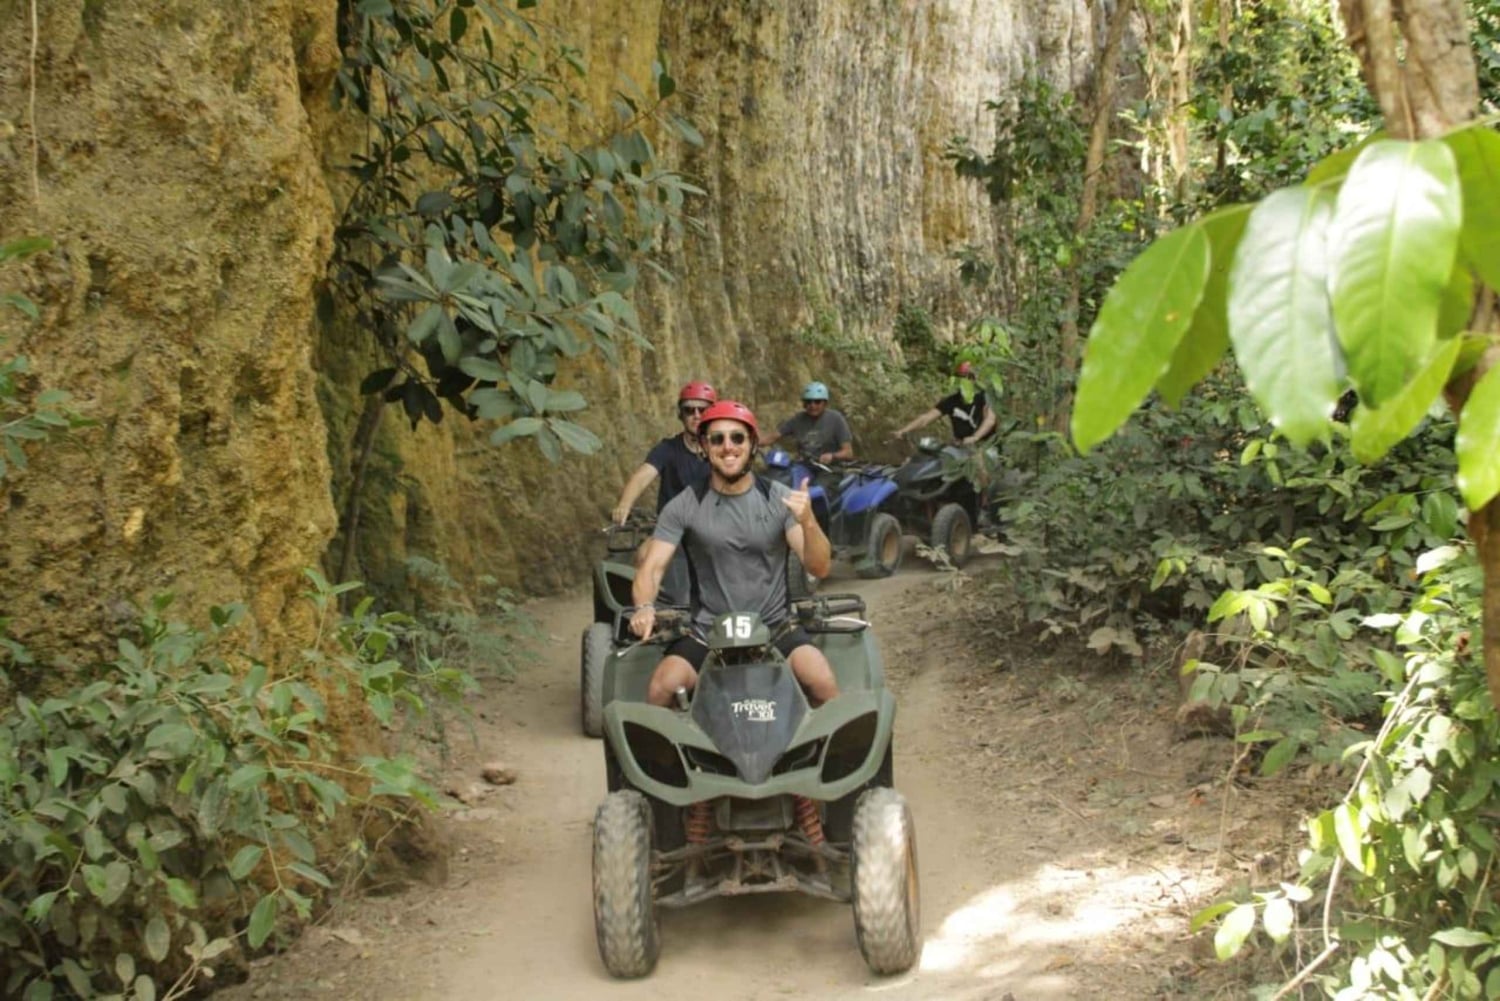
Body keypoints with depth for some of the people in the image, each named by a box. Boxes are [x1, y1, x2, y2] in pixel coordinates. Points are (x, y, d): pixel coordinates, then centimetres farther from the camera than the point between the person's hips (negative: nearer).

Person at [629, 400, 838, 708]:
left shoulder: (779, 498, 0)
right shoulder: (684, 506, 0)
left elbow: (819, 568, -7)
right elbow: (652, 567, -4)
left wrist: (808, 522, -27)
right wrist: (644, 607, -27)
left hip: (775, 628, 0)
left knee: (824, 684, -26)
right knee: (661, 688, -25)